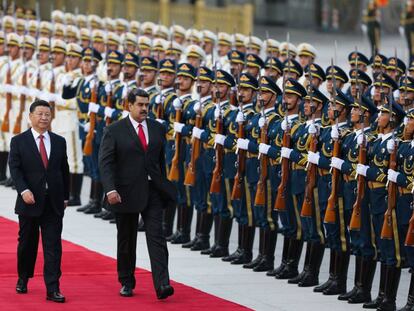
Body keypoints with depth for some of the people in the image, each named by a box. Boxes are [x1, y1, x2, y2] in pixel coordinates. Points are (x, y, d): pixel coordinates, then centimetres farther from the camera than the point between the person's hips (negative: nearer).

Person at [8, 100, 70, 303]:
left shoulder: (59, 142, 10)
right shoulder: (19, 141, 0)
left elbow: (64, 170, 14)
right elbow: (15, 169, -8)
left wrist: (65, 196, 11)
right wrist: (24, 190, -21)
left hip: (53, 203, 2)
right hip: (30, 201, -2)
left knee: (53, 246, -5)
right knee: (27, 244, 11)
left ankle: (52, 289, -8)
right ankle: (23, 279, 32)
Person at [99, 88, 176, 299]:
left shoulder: (157, 129, 8)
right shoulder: (114, 131, -4)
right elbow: (105, 162, -10)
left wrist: (164, 186, 15)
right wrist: (110, 189, -21)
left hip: (153, 191, 2)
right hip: (126, 193, -2)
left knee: (157, 238, -8)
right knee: (126, 241, 10)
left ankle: (162, 285, -16)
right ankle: (127, 283, 23)